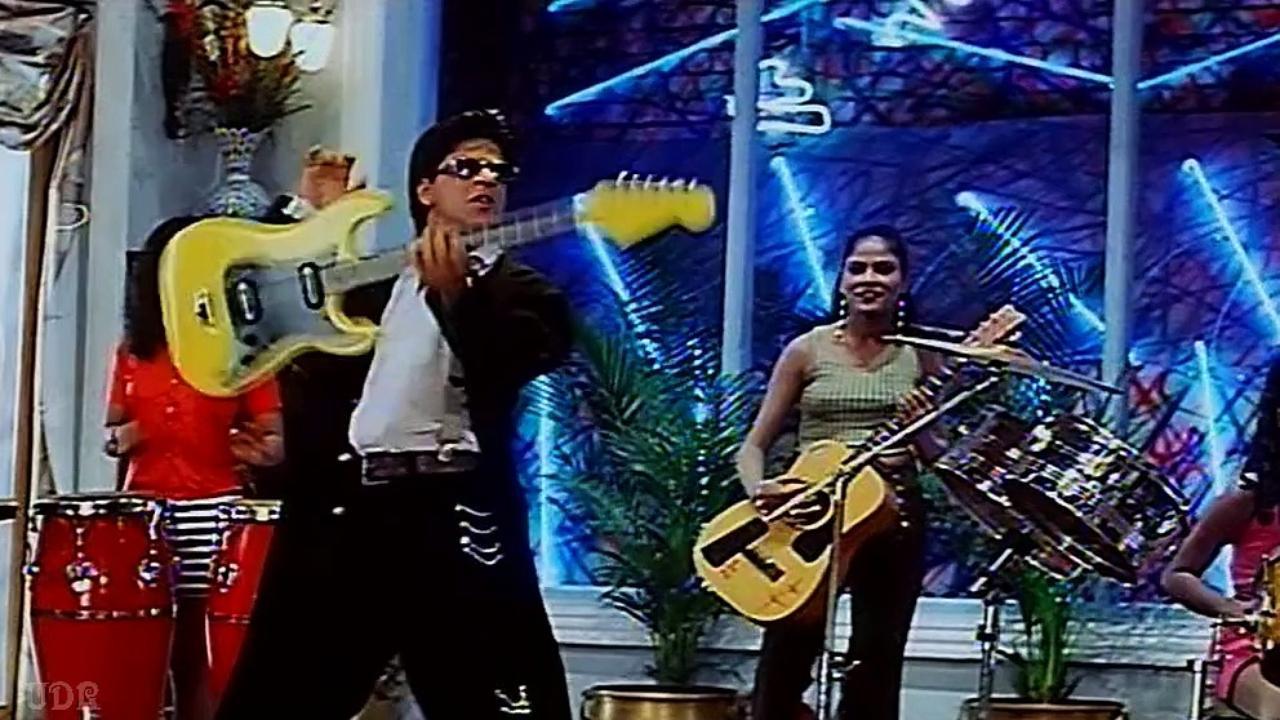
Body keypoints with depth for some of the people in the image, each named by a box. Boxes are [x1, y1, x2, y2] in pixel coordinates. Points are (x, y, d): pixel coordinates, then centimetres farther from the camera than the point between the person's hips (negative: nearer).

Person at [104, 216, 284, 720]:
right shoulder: (133, 352, 13)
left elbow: (273, 440, 2)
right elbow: (111, 431, 20)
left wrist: (260, 451, -19)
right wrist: (119, 440, -2)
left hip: (214, 513, -3)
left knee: (204, 657, -4)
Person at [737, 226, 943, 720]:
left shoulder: (920, 356, 5)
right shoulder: (807, 351, 2)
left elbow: (944, 457, 9)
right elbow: (754, 444, 3)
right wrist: (758, 489, -18)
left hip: (893, 519, 1)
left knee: (874, 676, 6)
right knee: (783, 665, -5)